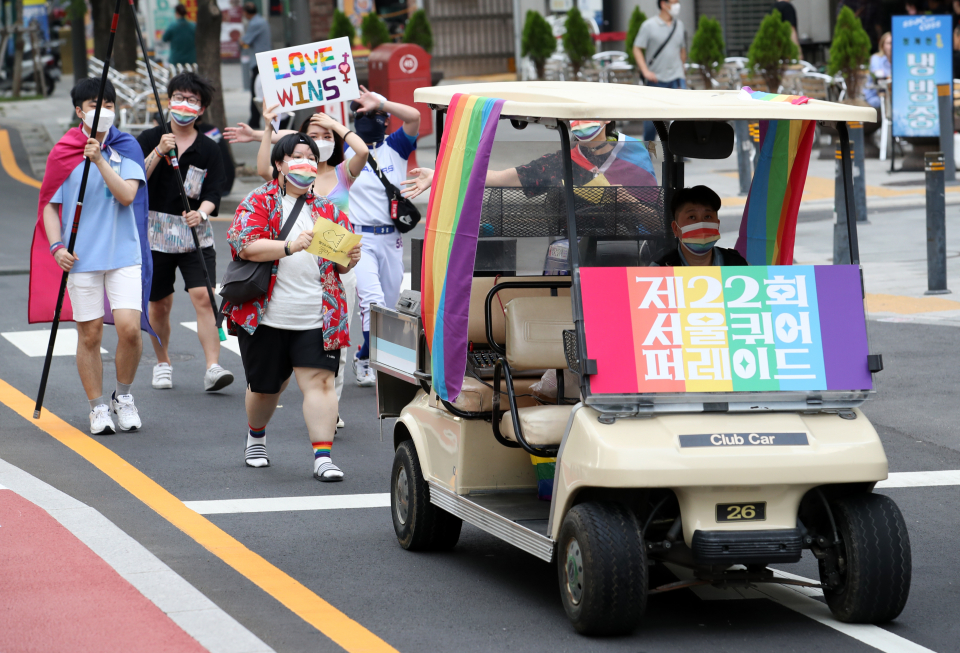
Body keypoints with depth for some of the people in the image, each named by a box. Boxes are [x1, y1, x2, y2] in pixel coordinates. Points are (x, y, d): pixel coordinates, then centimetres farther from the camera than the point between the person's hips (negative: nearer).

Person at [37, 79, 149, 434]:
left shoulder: (126, 147, 2)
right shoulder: (63, 152, 1)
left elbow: (127, 195, -10)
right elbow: (50, 204, 6)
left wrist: (100, 160, -19)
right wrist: (57, 246, -6)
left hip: (124, 253, 0)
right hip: (82, 257, 0)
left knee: (129, 327, -11)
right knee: (89, 335, 2)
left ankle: (124, 397, 12)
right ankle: (98, 408, 16)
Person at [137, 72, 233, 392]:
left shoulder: (209, 150, 5)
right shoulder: (150, 139, 4)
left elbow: (213, 192, -3)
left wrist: (202, 212, -24)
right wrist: (158, 153, -19)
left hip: (195, 234, -1)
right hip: (156, 231, 1)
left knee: (203, 296, -15)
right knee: (160, 303, 8)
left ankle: (213, 368, -20)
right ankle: (162, 363, 28)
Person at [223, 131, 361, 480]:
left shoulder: (326, 209, 15)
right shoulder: (259, 202, 2)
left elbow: (337, 264, 18)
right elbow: (243, 244, -14)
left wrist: (349, 258, -6)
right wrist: (289, 247, -25)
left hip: (317, 316, 2)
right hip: (266, 316, -2)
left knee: (319, 382, -11)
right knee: (265, 386, 12)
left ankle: (322, 456, -13)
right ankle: (255, 438, 39)